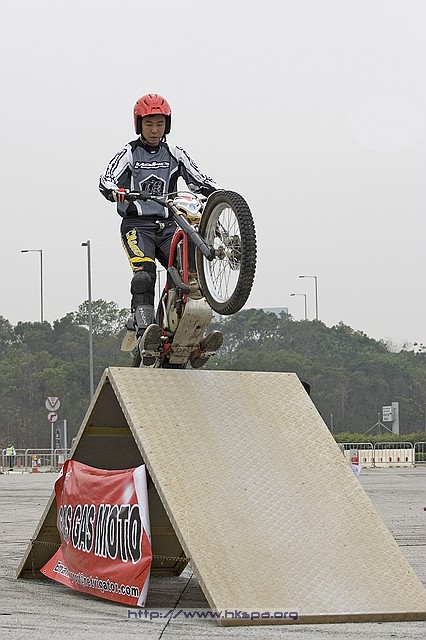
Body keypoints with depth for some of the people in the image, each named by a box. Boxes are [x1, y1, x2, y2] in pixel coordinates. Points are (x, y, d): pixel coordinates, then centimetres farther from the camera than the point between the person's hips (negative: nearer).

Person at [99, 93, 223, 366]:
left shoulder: (175, 154, 14)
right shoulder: (129, 153, 5)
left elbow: (198, 180, 9)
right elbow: (106, 180, -9)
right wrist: (115, 191, -33)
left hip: (167, 224, 3)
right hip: (137, 223, -3)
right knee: (145, 271, -29)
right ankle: (144, 332, -40)